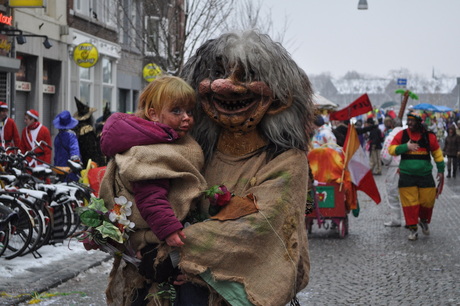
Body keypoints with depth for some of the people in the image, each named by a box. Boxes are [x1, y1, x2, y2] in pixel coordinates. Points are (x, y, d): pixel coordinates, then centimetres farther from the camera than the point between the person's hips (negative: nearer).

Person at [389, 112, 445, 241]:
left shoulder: (429, 136, 2)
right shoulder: (402, 135, 1)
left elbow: (437, 153, 12)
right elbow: (391, 149, -1)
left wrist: (441, 170, 13)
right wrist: (406, 147, -16)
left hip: (425, 175, 1)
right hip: (407, 176, -1)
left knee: (427, 200, 2)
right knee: (410, 202, -4)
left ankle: (423, 220, 31)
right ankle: (412, 228, 6)